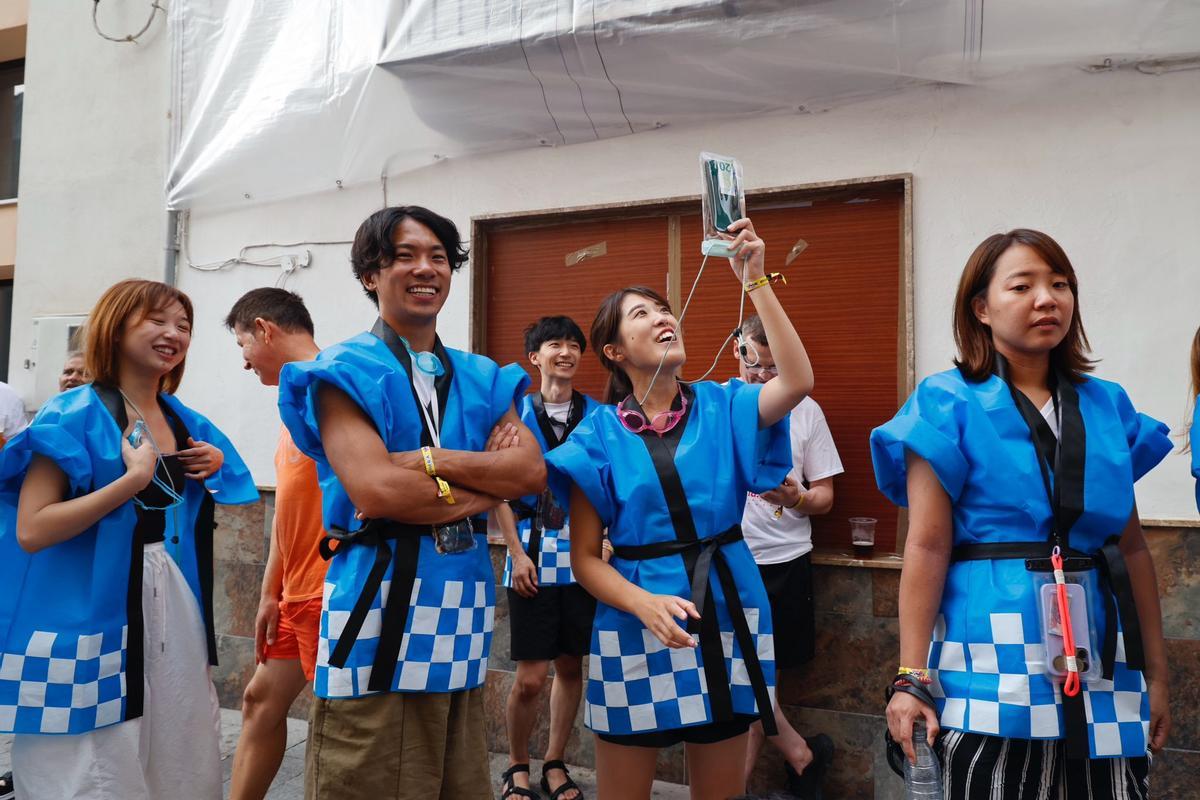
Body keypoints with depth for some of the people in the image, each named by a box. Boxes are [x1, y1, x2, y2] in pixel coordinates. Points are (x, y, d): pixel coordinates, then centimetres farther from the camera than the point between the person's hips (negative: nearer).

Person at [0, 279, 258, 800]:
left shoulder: (187, 422, 9)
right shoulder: (74, 415, -10)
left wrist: (217, 465, 3)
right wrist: (134, 479, -21)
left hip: (173, 610, 6)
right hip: (91, 618, -6)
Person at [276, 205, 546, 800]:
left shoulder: (482, 379, 14)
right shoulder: (345, 372, -2)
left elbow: (532, 472, -1)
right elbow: (375, 491, -16)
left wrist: (429, 460, -13)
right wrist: (488, 484, -6)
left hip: (464, 606, 5)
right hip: (378, 605, -5)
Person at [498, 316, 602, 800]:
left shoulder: (598, 415, 6)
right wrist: (517, 553, -7)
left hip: (585, 556, 2)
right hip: (533, 556, -2)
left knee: (572, 667, 10)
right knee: (530, 677, -1)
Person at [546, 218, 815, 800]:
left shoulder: (721, 407, 1)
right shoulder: (599, 434, -3)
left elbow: (797, 383, -19)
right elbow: (585, 556, -5)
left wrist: (754, 282, -21)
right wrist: (646, 603, -23)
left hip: (725, 615, 1)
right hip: (635, 622, -1)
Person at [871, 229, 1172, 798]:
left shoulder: (1107, 406, 9)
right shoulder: (947, 404, -5)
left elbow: (1132, 547, 12)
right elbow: (927, 548, -10)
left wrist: (1155, 671, 13)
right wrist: (912, 679, -13)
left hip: (1102, 666, 5)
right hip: (995, 668, -4)